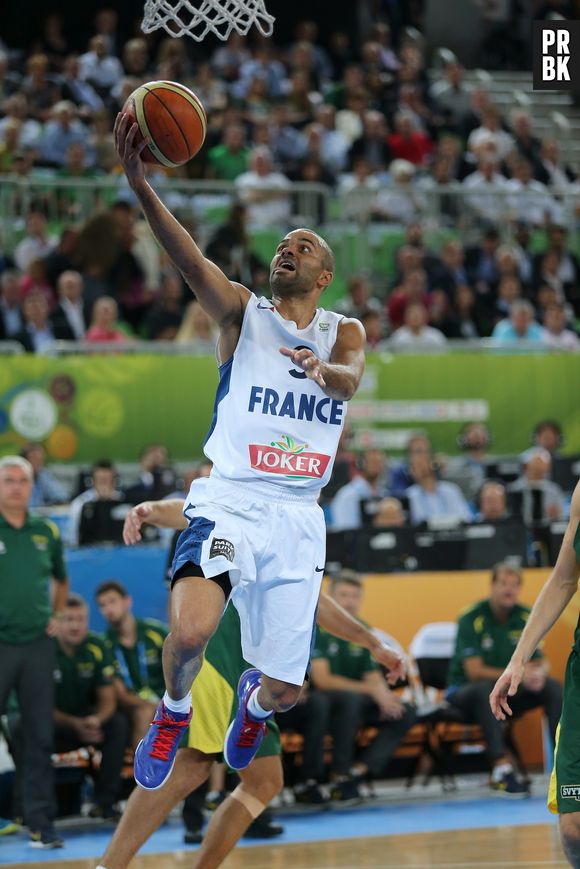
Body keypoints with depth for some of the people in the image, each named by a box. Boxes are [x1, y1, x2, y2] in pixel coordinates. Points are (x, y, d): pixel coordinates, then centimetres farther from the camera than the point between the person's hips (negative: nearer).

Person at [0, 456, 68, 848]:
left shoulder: (47, 532, 8)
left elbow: (61, 579, 25)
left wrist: (56, 615, 13)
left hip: (37, 644, 3)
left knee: (40, 737, 5)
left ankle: (41, 823, 10)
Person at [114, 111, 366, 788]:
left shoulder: (344, 333, 12)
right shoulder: (242, 312, 5)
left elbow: (351, 378, -11)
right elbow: (189, 260, -13)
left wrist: (323, 370, -36)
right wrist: (139, 185, -31)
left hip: (296, 517, 2)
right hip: (227, 502, -2)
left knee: (286, 693, 4)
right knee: (189, 633, -30)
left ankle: (254, 697, 44)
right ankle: (173, 710, 6)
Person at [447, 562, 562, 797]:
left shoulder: (526, 617, 0)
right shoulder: (472, 619, -15)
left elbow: (540, 661, 3)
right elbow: (475, 672, -21)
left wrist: (538, 673, -23)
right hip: (465, 693, -5)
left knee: (553, 687, -16)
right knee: (487, 688, -38)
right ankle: (501, 768, -44)